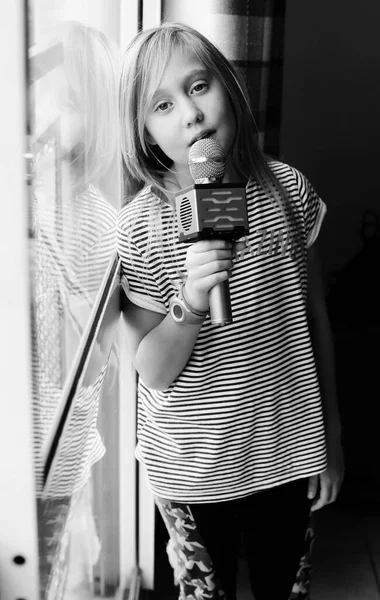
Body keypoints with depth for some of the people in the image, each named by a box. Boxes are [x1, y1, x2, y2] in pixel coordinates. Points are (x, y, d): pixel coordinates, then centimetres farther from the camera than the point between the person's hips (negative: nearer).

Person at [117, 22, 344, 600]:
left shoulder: (287, 188, -8)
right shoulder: (140, 226, -17)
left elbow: (315, 314, 2)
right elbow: (154, 373, -12)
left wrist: (331, 434, 7)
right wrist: (190, 304, -32)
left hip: (290, 451, 3)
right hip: (195, 467, -2)